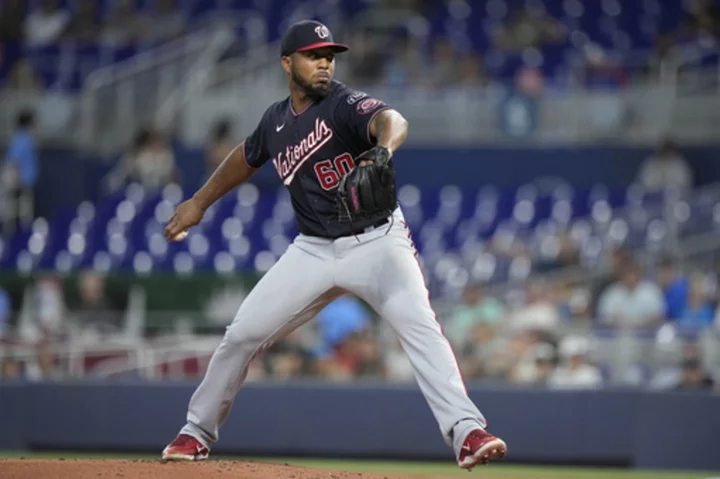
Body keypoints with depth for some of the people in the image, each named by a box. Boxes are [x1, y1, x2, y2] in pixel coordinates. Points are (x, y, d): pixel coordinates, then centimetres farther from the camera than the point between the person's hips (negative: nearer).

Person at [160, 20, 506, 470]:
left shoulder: (344, 104, -14)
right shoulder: (276, 121, 4)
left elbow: (392, 120, -37)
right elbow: (247, 157, 26)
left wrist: (382, 150, -59)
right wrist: (199, 203, 32)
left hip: (378, 241, -5)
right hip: (314, 250, 5)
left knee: (420, 326, -27)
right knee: (243, 334, 2)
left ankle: (466, 432, -33)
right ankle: (198, 432, 21)